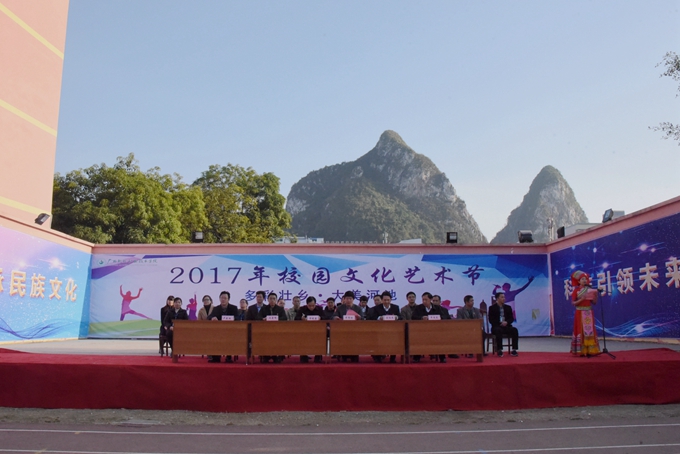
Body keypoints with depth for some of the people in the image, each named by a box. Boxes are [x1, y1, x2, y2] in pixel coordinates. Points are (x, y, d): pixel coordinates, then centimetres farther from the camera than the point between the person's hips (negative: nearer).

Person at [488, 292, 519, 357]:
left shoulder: (508, 307, 14)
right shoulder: (492, 308, 3)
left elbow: (511, 319, 9)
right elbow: (491, 320, -4)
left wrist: (506, 322, -13)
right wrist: (500, 323, -18)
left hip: (506, 326, 4)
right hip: (496, 327, -3)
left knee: (515, 330, -28)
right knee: (499, 330, -38)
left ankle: (514, 350, -26)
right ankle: (499, 350, -33)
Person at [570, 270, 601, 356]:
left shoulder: (590, 290, 8)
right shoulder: (576, 290, -3)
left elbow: (594, 302, 8)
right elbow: (573, 303, -7)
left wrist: (595, 296, -9)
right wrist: (581, 299, -21)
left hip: (589, 313, 4)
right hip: (580, 313, -4)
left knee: (590, 331, 2)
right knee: (580, 331, -4)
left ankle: (590, 350, 5)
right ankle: (580, 351, -2)